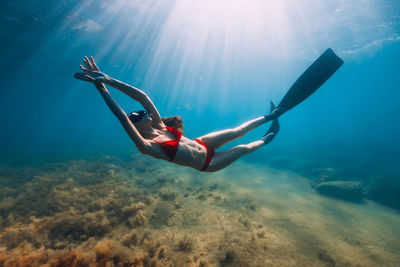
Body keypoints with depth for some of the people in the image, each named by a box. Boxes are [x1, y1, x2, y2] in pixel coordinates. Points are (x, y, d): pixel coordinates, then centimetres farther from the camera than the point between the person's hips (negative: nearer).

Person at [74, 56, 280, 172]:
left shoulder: (159, 126, -11)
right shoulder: (146, 146, -27)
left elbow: (142, 97, -21)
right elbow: (122, 117, -39)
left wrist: (108, 79, -26)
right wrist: (101, 87, -42)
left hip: (202, 144, 5)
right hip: (207, 163, -5)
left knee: (237, 132, 7)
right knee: (242, 149, 7)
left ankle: (269, 117, 29)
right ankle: (267, 137, 36)